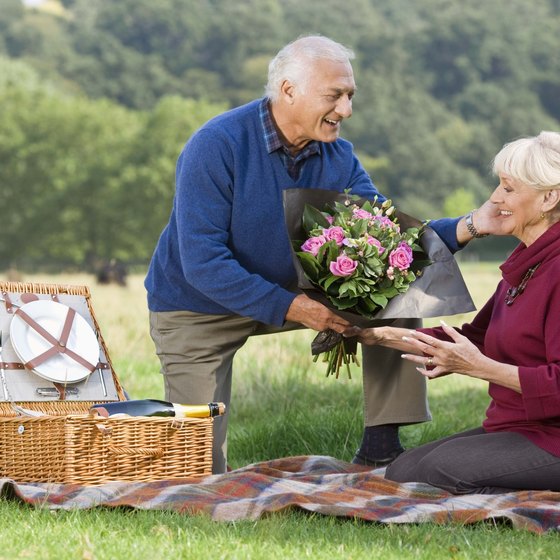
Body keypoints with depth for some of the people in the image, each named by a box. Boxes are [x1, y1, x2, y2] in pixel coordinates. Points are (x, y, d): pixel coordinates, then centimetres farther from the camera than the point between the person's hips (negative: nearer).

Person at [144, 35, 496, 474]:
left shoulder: (337, 157, -9)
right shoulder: (216, 147, -27)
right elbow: (202, 263, -31)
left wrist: (468, 227, -30)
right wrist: (289, 308, -37)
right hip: (198, 308, -5)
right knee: (202, 471, -8)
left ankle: (382, 442, -5)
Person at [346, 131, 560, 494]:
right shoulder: (524, 266, 14)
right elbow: (474, 338, 19)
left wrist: (480, 367, -25)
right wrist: (381, 336, 14)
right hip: (516, 429, 10)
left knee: (446, 467, -27)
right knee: (401, 472, 3)